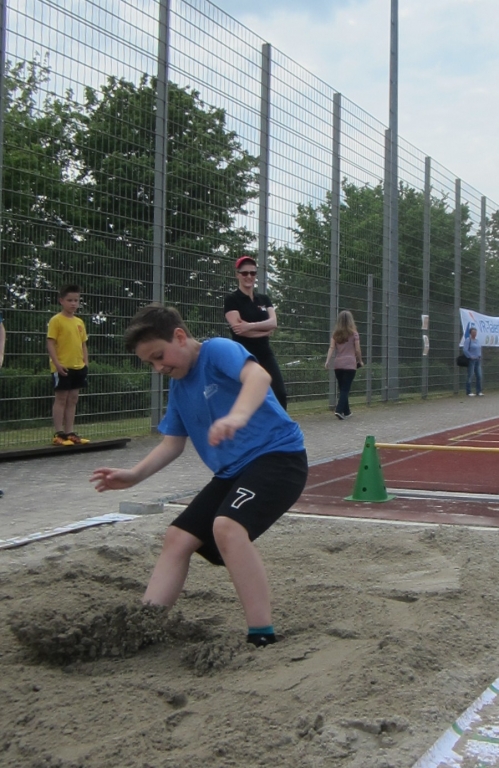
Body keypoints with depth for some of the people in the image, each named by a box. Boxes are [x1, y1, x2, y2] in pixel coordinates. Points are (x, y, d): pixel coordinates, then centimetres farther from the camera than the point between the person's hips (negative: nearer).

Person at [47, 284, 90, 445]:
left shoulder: (80, 322, 13)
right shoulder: (56, 320, -6)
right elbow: (50, 343, -10)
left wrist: (86, 363, 10)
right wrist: (57, 363, -17)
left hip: (78, 366, 7)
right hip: (62, 367, -6)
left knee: (73, 399, 9)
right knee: (61, 398, -2)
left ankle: (70, 433, 15)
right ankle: (59, 434, 2)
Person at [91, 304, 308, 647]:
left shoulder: (218, 350, -12)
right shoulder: (179, 386, 13)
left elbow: (259, 376, -33)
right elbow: (173, 443, 18)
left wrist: (237, 416, -52)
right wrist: (135, 474, 4)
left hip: (277, 455, -9)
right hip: (233, 470, 9)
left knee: (227, 526, -30)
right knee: (178, 536, 5)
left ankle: (262, 636, -24)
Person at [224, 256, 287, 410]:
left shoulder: (264, 299, 14)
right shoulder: (231, 299, -3)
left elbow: (273, 323, -4)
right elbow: (238, 328, -17)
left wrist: (250, 325, -19)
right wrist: (265, 331, -9)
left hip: (265, 354, 5)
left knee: (280, 394, -4)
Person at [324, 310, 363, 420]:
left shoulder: (335, 333, 8)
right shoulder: (353, 333, 1)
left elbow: (331, 348, -2)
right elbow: (357, 350, 1)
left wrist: (327, 361, -8)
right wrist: (360, 361, 15)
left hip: (338, 364, 3)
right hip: (350, 364, -3)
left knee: (342, 388, 14)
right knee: (345, 388, -3)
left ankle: (346, 412, 21)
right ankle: (339, 410, -19)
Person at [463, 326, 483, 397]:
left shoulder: (477, 340, 13)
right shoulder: (467, 340, -10)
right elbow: (465, 350, -19)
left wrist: (480, 357, 10)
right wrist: (471, 357, -18)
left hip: (478, 360, 7)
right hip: (471, 360, -7)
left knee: (479, 376, 2)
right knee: (470, 376, -5)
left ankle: (479, 392, 5)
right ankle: (468, 392, 1)